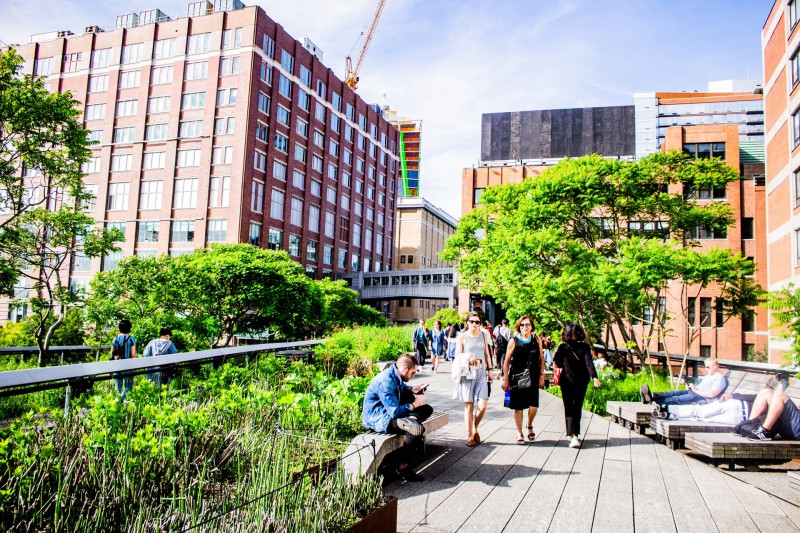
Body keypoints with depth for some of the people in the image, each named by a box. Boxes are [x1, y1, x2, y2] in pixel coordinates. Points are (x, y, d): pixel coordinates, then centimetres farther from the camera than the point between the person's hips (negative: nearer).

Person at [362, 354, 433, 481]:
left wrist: (412, 390, 10)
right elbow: (395, 412, -28)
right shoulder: (386, 382, -25)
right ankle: (402, 468, -19)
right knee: (418, 429, -31)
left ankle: (410, 422, -15)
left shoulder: (395, 376, 4)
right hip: (377, 418, -10)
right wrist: (413, 405, -13)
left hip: (390, 411, 10)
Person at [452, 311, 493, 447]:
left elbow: (487, 354, 18)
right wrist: (468, 359, -19)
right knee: (469, 405, 1)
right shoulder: (462, 337, 1)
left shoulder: (483, 335, 12)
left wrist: (490, 369, 12)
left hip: (481, 373, 2)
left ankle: (475, 428, 19)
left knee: (482, 406, -8)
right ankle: (470, 435, 13)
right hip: (467, 373, -2)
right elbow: (457, 357, -1)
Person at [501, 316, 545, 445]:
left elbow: (541, 358, 12)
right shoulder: (514, 341, -3)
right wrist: (505, 379, -3)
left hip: (533, 378, 1)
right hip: (516, 378, -1)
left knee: (534, 406, -6)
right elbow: (506, 361, -1)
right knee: (518, 407, 4)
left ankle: (529, 426, 25)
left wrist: (541, 375, 5)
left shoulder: (537, 340, 5)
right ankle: (519, 433, 20)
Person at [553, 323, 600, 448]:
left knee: (569, 409, 0)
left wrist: (556, 353, 12)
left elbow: (559, 364, 2)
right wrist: (594, 377, -24)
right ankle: (575, 434, 25)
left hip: (567, 382, -2)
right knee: (577, 408, 17)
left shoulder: (563, 347, -8)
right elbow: (589, 363, -17)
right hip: (582, 382, 2)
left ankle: (573, 436, -16)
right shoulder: (585, 347, -5)